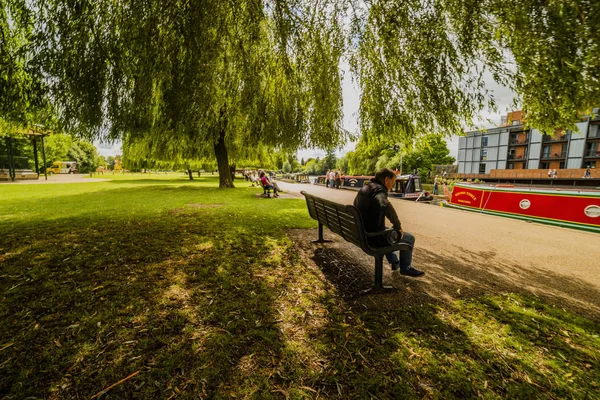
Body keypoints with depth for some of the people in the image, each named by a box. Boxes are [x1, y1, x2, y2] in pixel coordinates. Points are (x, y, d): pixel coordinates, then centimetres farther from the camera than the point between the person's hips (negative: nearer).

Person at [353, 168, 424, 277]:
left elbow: (357, 207, 23)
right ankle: (405, 268, 26)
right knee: (409, 238, 8)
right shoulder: (378, 190, -19)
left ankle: (394, 262, 46)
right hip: (374, 237, -9)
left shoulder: (363, 189, 9)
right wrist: (398, 226, -25)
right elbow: (386, 206, -41)